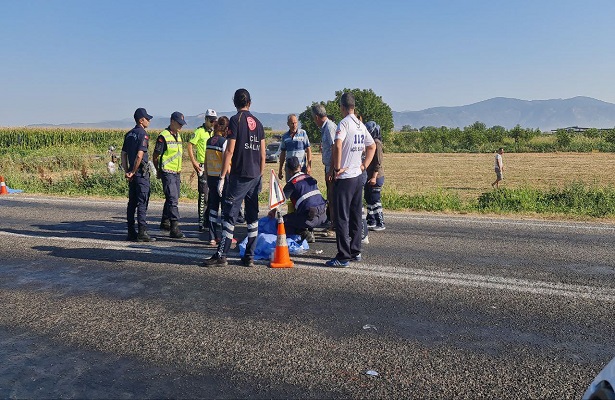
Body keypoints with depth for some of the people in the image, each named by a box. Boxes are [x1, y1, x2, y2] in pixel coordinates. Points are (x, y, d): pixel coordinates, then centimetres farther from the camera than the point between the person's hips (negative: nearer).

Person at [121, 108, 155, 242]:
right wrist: (133, 172, -10)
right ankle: (142, 233, -4)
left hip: (132, 173, 8)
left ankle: (131, 233, 15)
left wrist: (127, 171, 13)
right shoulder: (143, 134, -12)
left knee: (132, 202, 10)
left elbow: (123, 154, 14)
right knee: (142, 203, -5)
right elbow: (139, 156, -20)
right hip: (141, 172, -8)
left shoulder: (129, 134, 14)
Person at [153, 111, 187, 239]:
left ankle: (165, 222, 30)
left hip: (176, 173, 8)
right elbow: (156, 156, -7)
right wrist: (158, 171, 1)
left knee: (172, 198, 16)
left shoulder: (178, 136, 16)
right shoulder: (163, 136, -10)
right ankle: (174, 227, -15)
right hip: (167, 172, -8)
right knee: (172, 199, -14)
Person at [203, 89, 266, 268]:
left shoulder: (235, 120, -6)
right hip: (255, 176, 6)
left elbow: (229, 151, -12)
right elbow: (262, 154, 12)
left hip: (239, 175, -6)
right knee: (252, 216, 7)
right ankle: (250, 256, 11)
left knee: (229, 215, -3)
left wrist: (222, 177, -10)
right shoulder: (257, 122, 12)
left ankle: (221, 256, -2)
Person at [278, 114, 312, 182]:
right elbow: (282, 153, 14)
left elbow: (308, 149, -1)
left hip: (301, 167, -3)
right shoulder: (285, 137, 9)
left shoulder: (303, 133, 1)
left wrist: (309, 165, -10)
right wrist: (280, 169, 12)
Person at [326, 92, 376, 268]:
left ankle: (343, 257, -1)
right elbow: (372, 146, 23)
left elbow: (338, 146, -27)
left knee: (342, 218, -3)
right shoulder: (361, 125, 12)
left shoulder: (344, 123, -12)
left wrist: (337, 168, -17)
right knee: (356, 217, 14)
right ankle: (356, 252, 21)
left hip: (344, 177, -8)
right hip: (358, 176, 8)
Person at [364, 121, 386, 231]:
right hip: (369, 176, 10)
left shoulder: (376, 143, -14)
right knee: (368, 199, 14)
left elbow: (378, 162, -18)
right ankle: (371, 221, 23)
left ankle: (380, 224, 2)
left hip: (376, 177, -10)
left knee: (375, 200, -5)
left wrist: (374, 177, -22)